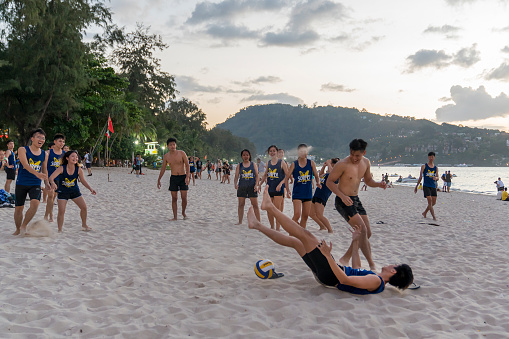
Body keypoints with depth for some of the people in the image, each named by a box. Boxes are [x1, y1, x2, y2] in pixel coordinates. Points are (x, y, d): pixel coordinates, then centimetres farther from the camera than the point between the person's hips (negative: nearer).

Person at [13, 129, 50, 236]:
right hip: (21, 183, -2)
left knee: (35, 203, -21)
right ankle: (18, 229, 25)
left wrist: (46, 182, 11)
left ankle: (23, 227, -6)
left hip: (35, 184, 2)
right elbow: (25, 164, -20)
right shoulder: (23, 150, -4)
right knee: (19, 207, 4)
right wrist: (37, 173, -35)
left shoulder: (44, 154, 9)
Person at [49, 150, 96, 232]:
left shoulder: (79, 169, -12)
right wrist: (53, 183, -50)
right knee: (61, 211, -13)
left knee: (84, 207, 0)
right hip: (63, 191, -3)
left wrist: (90, 189, -13)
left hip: (74, 191, 3)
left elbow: (83, 181, -1)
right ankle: (59, 230, 3)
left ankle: (84, 225, 22)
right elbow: (51, 177, -28)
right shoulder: (62, 168, -21)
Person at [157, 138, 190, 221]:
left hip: (183, 177, -2)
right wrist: (159, 180, 13)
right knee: (174, 198, 1)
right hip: (173, 178, 2)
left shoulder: (182, 153, -8)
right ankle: (175, 216, 8)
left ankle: (183, 212, 20)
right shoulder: (166, 156, 0)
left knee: (184, 197, -5)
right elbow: (163, 168, 10)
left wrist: (187, 177, -21)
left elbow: (187, 165, -8)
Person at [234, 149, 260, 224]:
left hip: (252, 187, -1)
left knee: (255, 205, -2)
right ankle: (240, 221, 15)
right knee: (241, 204, 6)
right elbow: (236, 177, 5)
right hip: (242, 187, 1)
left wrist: (256, 185, -9)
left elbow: (257, 176, 5)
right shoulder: (239, 165, 8)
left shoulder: (253, 164, 7)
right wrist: (235, 184, -14)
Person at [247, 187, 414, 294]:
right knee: (294, 241, 11)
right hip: (328, 274, 8)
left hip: (330, 275, -8)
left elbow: (345, 279, -31)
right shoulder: (377, 280, 9)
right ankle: (257, 225, 22)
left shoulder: (376, 282, -20)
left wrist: (328, 255, -34)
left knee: (306, 235, -13)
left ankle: (270, 206, -2)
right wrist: (356, 242, 26)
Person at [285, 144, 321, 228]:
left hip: (308, 193, 3)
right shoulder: (294, 164, -3)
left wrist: (318, 183, -13)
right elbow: (287, 177, -1)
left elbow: (316, 176, 7)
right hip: (297, 193, -3)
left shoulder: (311, 163, 3)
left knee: (305, 216, 8)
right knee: (297, 215, -15)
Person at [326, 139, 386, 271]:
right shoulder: (342, 164, -17)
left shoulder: (366, 163, 4)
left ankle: (345, 259, 21)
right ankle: (372, 265, -8)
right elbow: (329, 181, -13)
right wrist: (342, 196, -26)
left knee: (367, 233, 8)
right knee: (362, 230, -17)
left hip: (356, 200, 8)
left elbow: (368, 180, 18)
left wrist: (379, 184, -4)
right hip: (344, 201, -8)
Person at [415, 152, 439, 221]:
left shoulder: (436, 168, 14)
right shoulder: (424, 166, 4)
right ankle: (434, 216, -15)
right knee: (430, 200, -15)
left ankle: (425, 212, 25)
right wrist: (416, 186, 5)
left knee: (434, 202, 3)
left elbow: (437, 178, 10)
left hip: (433, 186, 4)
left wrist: (436, 178, -15)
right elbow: (420, 177, 5)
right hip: (426, 186, -4)